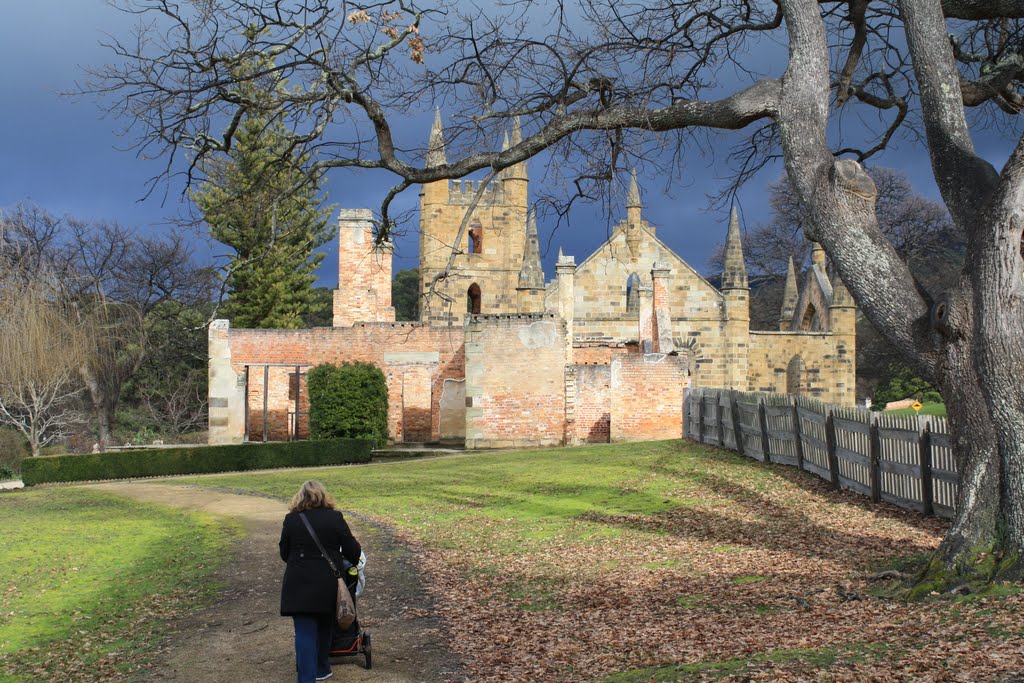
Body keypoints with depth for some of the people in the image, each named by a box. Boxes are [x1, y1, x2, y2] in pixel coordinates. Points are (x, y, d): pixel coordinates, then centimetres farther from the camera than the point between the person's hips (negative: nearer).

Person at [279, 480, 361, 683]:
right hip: (327, 582, 1)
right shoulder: (335, 518, -2)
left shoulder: (291, 520, 0)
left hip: (299, 582, -1)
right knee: (324, 628, 20)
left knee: (305, 633, -2)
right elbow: (352, 550, 2)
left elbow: (284, 553, 9)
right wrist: (353, 561, 24)